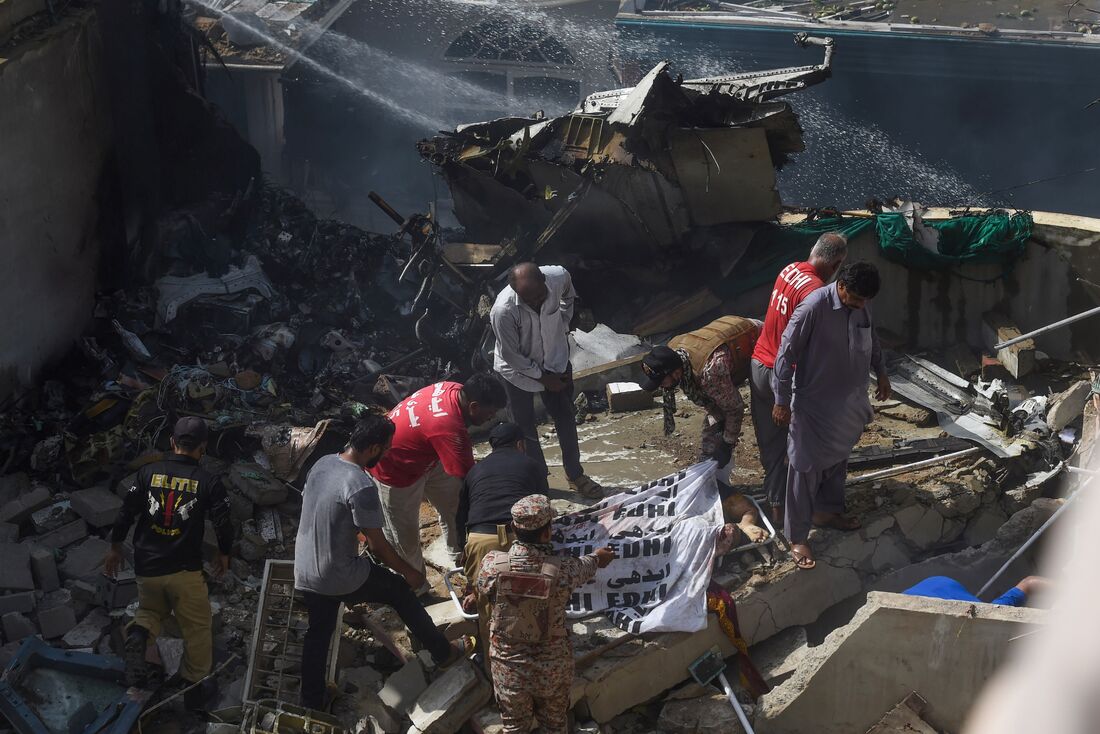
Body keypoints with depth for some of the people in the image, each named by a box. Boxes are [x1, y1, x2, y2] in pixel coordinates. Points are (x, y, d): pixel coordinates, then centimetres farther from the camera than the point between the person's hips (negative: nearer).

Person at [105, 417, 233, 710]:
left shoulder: (148, 472, -2)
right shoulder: (208, 482, -7)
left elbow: (125, 514, 0)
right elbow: (223, 524, -7)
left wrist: (115, 548, 14)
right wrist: (224, 554, 12)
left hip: (146, 567, 3)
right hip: (185, 570, -3)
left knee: (152, 609, 28)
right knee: (197, 628, 14)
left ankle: (138, 635, -3)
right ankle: (193, 686, 20)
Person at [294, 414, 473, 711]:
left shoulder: (323, 463, -2)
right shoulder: (361, 486, -27)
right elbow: (377, 545, -19)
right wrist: (409, 572, -3)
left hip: (304, 573, 6)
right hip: (339, 579, -6)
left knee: (317, 634, 22)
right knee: (401, 591, 16)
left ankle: (310, 705, 30)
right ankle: (443, 652, 32)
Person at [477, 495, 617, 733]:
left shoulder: (492, 564, -22)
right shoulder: (562, 569, -24)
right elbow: (583, 568, 0)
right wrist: (597, 558, 25)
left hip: (508, 662, 1)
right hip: (552, 665, -1)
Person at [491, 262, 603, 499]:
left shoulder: (559, 276, -28)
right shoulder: (503, 311, -38)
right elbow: (511, 356, -23)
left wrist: (564, 326, 1)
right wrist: (543, 377, -14)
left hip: (555, 360, 4)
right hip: (519, 370, -4)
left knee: (566, 418, 14)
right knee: (525, 426, 8)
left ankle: (575, 475, 32)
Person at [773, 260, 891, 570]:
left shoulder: (862, 306, -5)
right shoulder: (814, 307, -26)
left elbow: (871, 340, 17)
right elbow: (786, 353, -21)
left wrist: (881, 373, 22)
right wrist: (782, 401, -18)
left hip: (848, 401, 7)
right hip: (813, 403, -7)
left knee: (838, 460, 23)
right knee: (806, 467, 0)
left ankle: (827, 510, 45)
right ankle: (797, 538, 9)